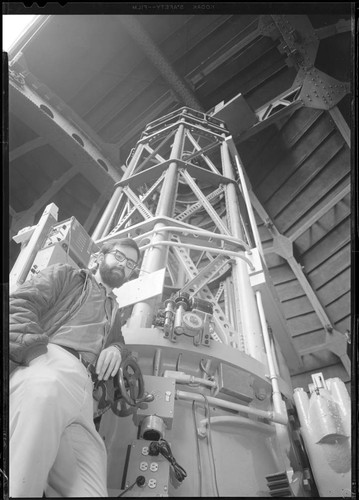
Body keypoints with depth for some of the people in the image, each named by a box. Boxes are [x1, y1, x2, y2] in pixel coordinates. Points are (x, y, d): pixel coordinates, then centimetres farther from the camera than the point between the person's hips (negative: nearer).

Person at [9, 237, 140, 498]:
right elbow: (19, 305, 4)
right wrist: (39, 352, -16)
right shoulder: (66, 275, 19)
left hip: (81, 387, 5)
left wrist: (116, 349, 12)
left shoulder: (114, 309, 38)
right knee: (46, 392, -44)